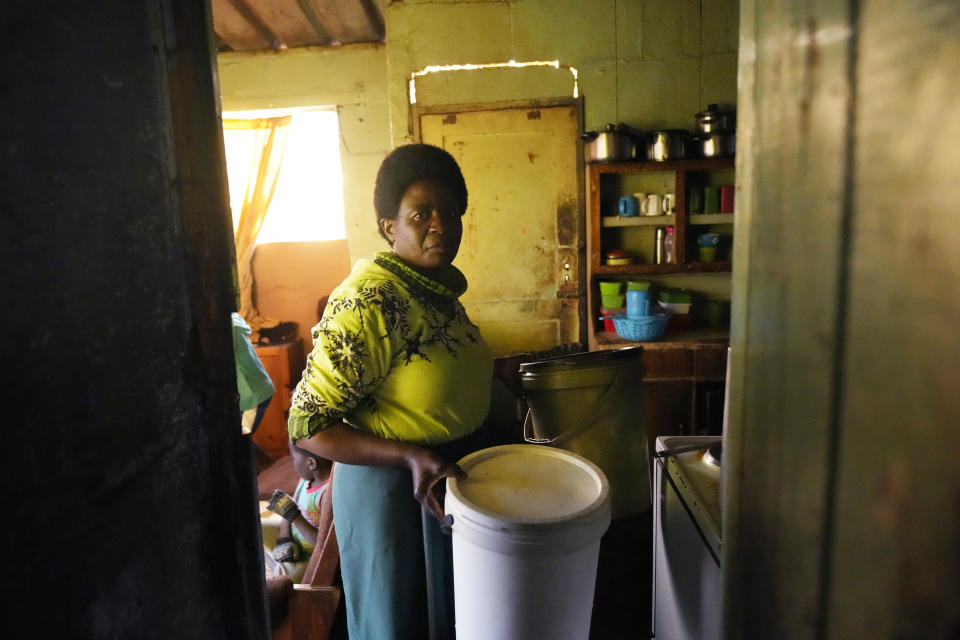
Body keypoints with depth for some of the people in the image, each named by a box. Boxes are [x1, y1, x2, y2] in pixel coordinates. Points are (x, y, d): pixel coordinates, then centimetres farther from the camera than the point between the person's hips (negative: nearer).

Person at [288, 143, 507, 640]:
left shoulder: (441, 287, 1)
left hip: (454, 478, 8)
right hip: (392, 488, -8)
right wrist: (409, 457, -32)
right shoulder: (367, 301, -25)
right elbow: (307, 425, -24)